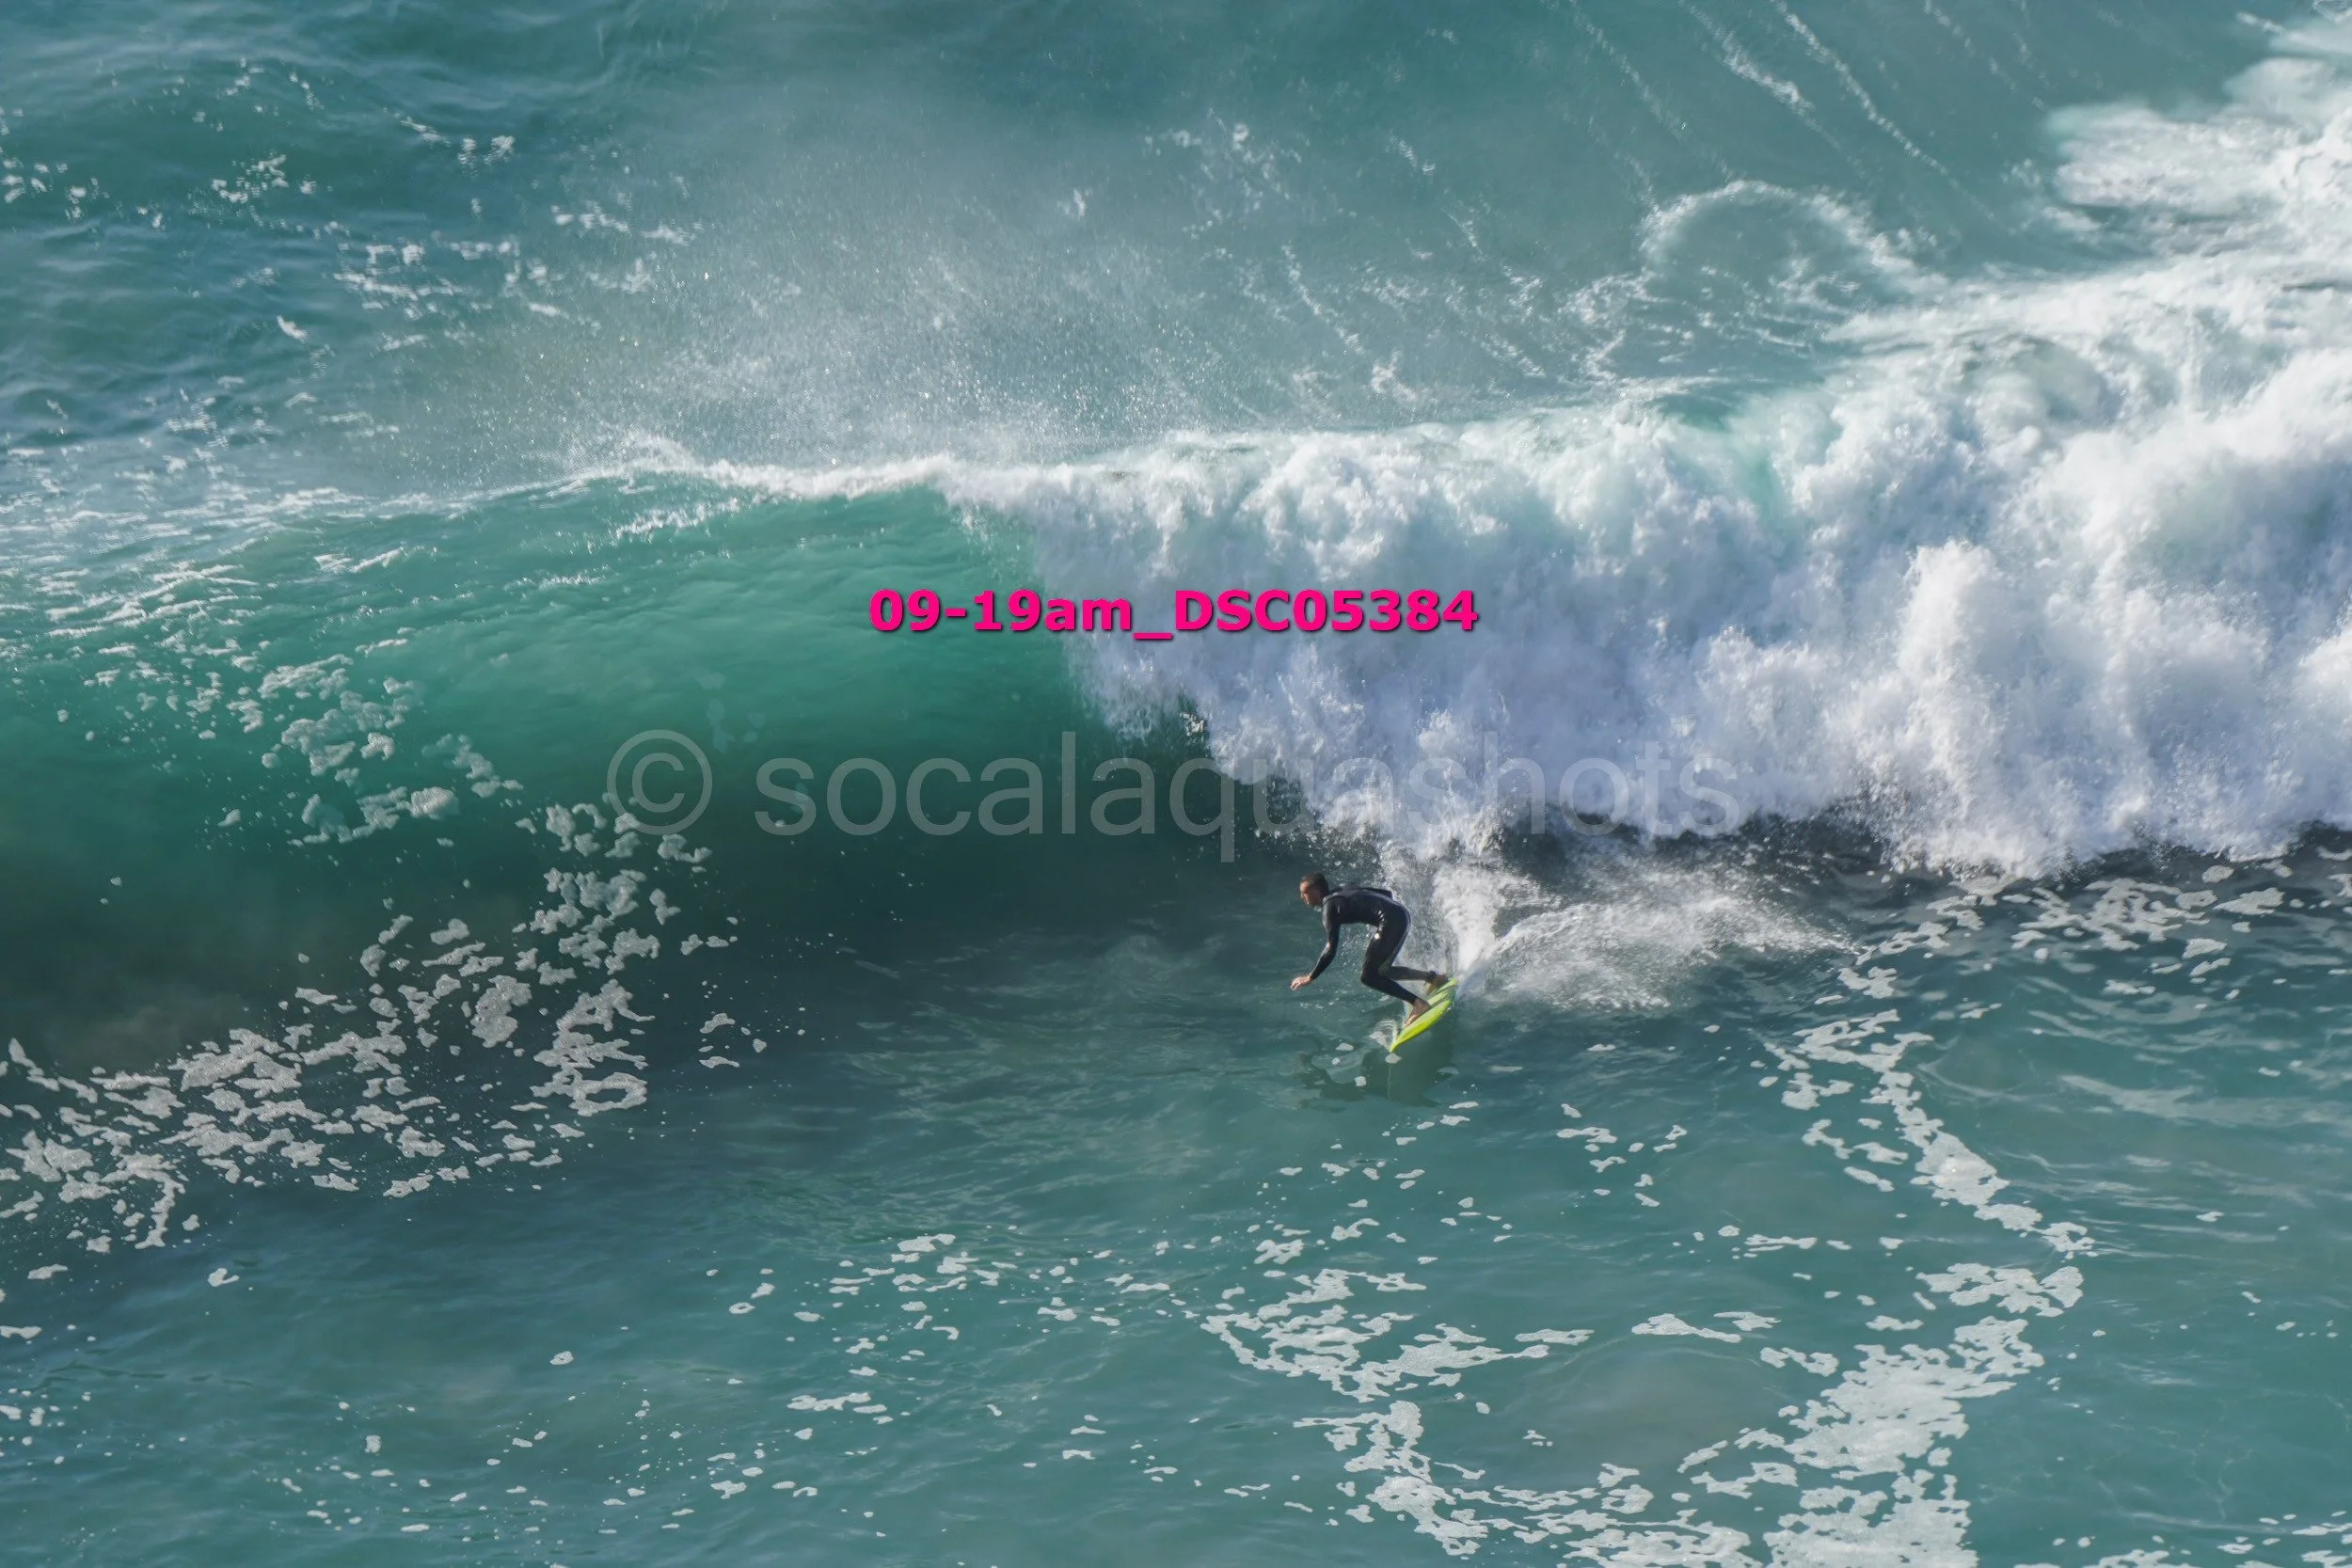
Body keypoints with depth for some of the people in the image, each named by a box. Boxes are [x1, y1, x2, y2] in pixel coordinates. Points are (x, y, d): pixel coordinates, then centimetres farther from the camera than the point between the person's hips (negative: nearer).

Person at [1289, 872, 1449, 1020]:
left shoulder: (1330, 907, -6)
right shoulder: (1345, 889, 18)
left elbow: (1331, 951, -11)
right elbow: (1387, 893, 23)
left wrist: (1310, 977, -4)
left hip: (1391, 921, -9)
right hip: (1402, 913, 9)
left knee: (1369, 976, -5)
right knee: (1381, 970, 20)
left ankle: (1418, 1003, -10)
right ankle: (1433, 977, 24)